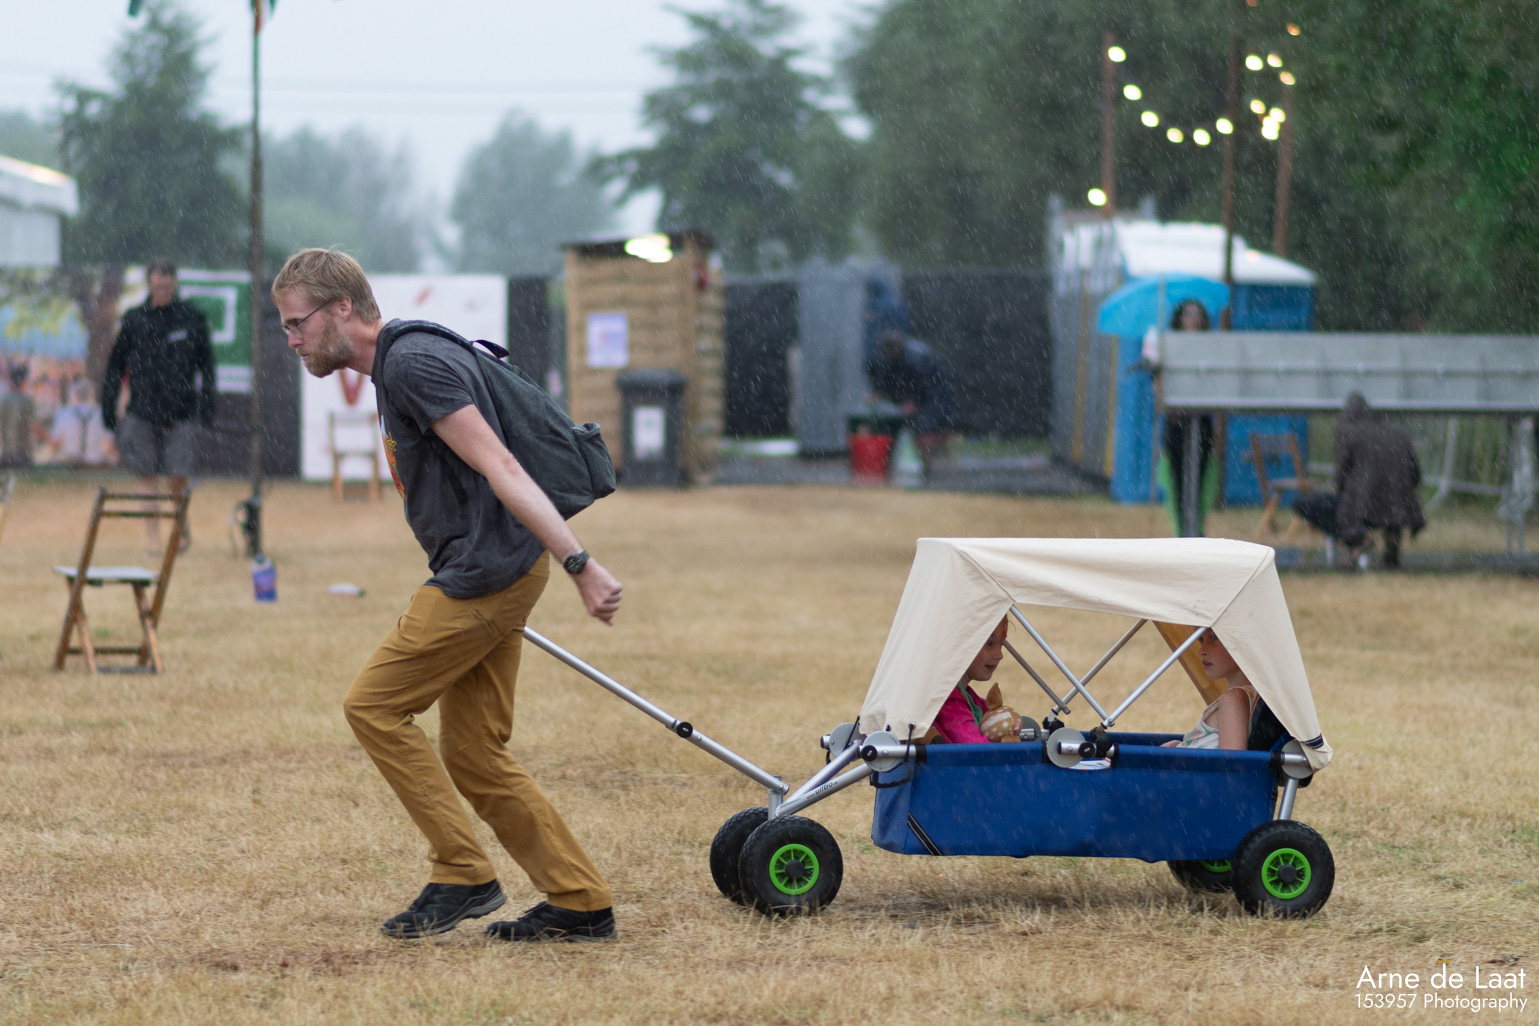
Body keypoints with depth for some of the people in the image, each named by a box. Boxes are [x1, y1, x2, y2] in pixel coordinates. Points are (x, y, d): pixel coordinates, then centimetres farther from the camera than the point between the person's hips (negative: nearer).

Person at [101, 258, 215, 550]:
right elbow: (115, 366, 9)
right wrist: (108, 409, 5)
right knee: (146, 476, -2)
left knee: (179, 477, -2)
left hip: (181, 412, -1)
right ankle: (154, 539, 3)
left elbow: (206, 365, 6)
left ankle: (181, 526, 25)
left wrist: (207, 407, -1)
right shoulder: (134, 320, 4)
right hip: (141, 411, 1)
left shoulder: (192, 317, 3)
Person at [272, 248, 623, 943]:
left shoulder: (412, 364, -15)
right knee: (473, 755, 10)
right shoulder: (395, 365, 18)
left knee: (374, 704, -3)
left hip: (485, 571, -10)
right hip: (499, 573, 10)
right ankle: (581, 905, 12)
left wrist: (578, 564, -26)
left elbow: (500, 470, -21)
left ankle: (463, 876, 0)